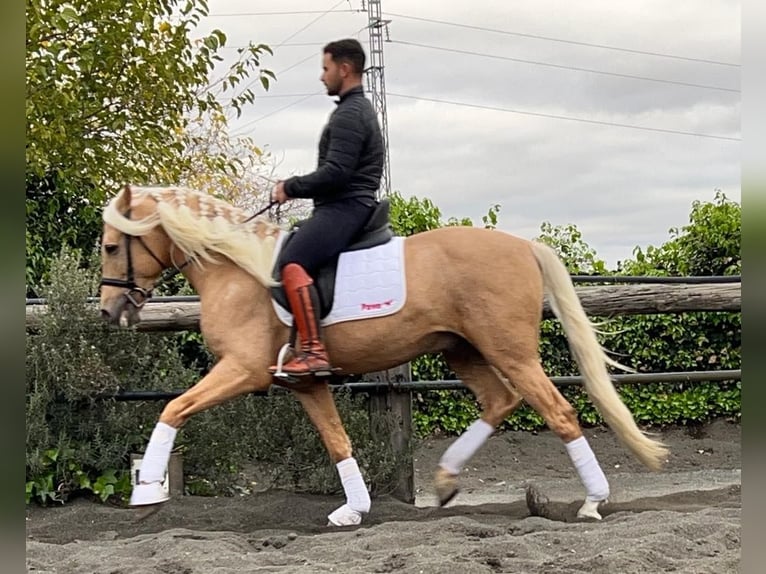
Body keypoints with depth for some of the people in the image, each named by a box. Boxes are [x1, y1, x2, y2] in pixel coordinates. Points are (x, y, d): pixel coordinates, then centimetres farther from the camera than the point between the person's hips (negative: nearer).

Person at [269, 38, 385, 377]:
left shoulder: (349, 115, -11)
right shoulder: (360, 110, 24)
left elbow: (335, 172, -21)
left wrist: (291, 188, -10)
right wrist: (296, 188, 20)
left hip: (344, 207, -12)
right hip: (348, 206, 12)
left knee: (292, 263, -28)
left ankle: (314, 352, -38)